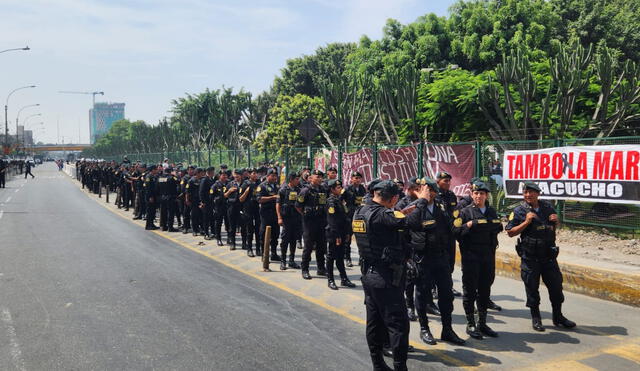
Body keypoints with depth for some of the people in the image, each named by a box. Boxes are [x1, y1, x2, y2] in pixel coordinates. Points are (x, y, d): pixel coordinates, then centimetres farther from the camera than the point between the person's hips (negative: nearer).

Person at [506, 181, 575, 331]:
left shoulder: (547, 207, 8)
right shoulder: (519, 211, -5)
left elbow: (555, 227, 22)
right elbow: (510, 232, -8)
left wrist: (555, 221, -2)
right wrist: (526, 222, -18)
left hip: (548, 255, 4)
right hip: (530, 257, -4)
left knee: (556, 285, 10)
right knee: (532, 287, 4)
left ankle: (558, 317, 26)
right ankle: (535, 318, 18)